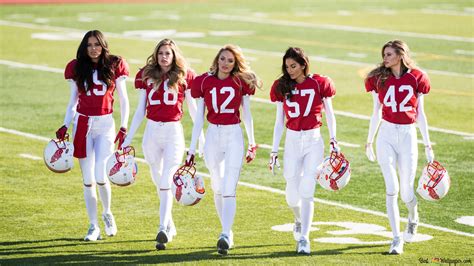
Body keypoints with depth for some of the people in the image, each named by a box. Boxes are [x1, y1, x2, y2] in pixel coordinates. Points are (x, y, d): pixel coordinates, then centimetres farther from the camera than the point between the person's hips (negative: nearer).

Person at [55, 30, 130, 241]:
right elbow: (73, 101, 12)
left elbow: (123, 99, 5)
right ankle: (93, 226, 12)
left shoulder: (115, 66, 1)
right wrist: (65, 126, 1)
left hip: (105, 123, -2)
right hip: (83, 124, 2)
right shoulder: (77, 68, 5)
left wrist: (124, 127, -3)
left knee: (101, 176, -14)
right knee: (88, 180, 2)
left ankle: (107, 213, 15)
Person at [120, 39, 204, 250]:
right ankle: (169, 226, 27)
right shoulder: (146, 76, 6)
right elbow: (140, 110, 11)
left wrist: (201, 136, 10)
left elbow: (192, 108, 8)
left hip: (173, 132, -3)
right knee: (158, 183, 12)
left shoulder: (184, 76, 0)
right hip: (152, 131, 3)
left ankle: (163, 229, -20)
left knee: (166, 182, -14)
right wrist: (128, 138, 9)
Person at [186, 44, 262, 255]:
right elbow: (199, 117, 6)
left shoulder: (241, 82, 1)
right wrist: (192, 148, 3)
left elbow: (247, 114, 10)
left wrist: (252, 143, 14)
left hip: (234, 136, -2)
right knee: (217, 188, 11)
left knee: (229, 189, -13)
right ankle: (227, 232, 26)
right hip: (213, 136, 2)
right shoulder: (205, 82, 3)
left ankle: (225, 236, -19)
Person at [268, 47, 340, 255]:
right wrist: (274, 151, 6)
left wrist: (333, 140, -1)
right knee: (292, 196, 3)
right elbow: (279, 121, 8)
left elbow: (329, 114, 7)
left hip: (313, 140, -2)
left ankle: (304, 239, -8)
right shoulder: (282, 87, 3)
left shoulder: (319, 83, -4)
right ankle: (299, 220, 36)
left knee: (306, 191, -13)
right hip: (292, 142, 2)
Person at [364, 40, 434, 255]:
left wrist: (428, 145, 6)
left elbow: (420, 114, 6)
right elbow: (377, 113, 11)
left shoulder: (416, 78, 0)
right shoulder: (379, 78, 3)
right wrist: (369, 142, 14)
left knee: (406, 192, 2)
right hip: (386, 136, 1)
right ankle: (397, 239, -3)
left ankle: (413, 218, 37)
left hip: (408, 136, -1)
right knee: (391, 189, -9)